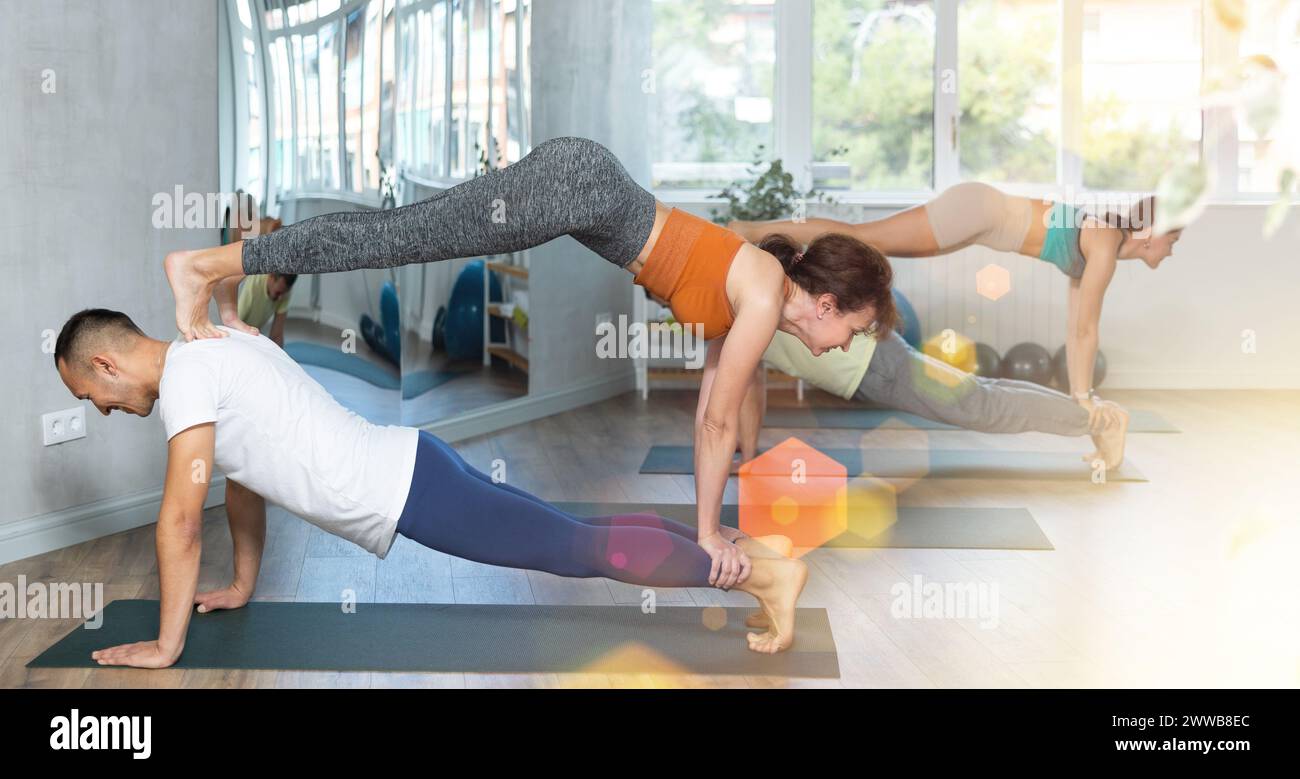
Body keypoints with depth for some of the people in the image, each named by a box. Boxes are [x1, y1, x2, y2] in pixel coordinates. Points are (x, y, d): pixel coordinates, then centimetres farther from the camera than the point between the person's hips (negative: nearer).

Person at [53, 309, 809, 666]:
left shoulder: (185, 372, -11)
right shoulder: (218, 352, 19)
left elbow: (181, 520, -15)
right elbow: (245, 481, 30)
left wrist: (165, 645, -8)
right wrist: (243, 586, 35)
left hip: (406, 493, -9)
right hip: (411, 469, 9)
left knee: (584, 549, -9)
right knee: (576, 540, 16)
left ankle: (765, 572, -8)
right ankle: (729, 546, 22)